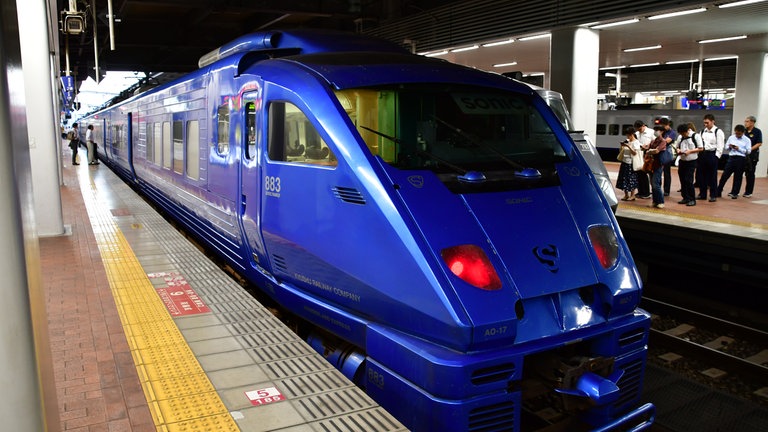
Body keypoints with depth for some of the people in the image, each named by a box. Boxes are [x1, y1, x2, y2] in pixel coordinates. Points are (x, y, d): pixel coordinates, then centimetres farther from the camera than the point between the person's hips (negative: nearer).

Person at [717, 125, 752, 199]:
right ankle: (718, 192, 7)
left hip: (741, 159, -2)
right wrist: (730, 147, -8)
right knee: (724, 175, 1)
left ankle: (734, 193, 17)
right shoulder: (731, 137, 8)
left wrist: (739, 149, -17)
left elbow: (748, 151, -6)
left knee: (738, 177, 6)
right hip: (731, 157, 3)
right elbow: (726, 146, 14)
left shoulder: (747, 140, -2)